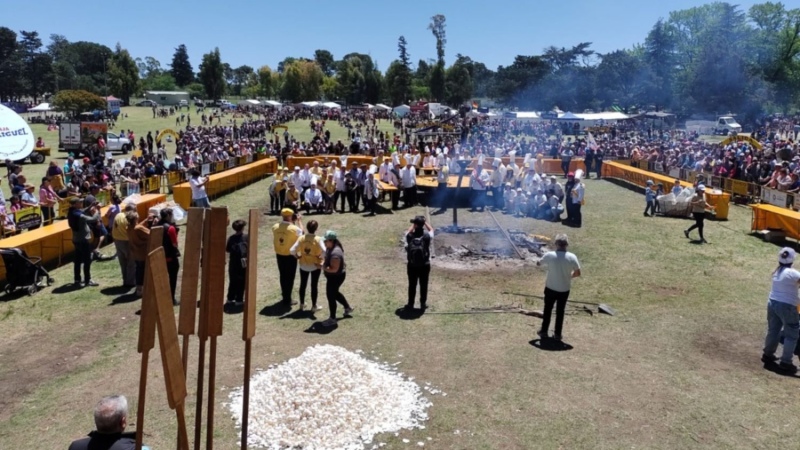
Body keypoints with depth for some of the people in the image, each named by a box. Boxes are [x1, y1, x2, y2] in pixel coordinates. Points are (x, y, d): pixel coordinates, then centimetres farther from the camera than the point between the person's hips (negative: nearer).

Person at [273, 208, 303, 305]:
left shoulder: (275, 227, -7)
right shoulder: (294, 228, -21)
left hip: (279, 255, 5)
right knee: (290, 277, 8)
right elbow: (301, 232, 0)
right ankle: (287, 299, 12)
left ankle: (284, 296, 31)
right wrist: (299, 220, 6)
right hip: (290, 256, -5)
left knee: (283, 276, 20)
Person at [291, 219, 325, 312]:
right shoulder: (318, 239, -17)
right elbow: (324, 252, -27)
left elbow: (292, 250, -13)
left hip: (303, 265, 3)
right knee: (314, 285, 9)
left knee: (303, 284, 18)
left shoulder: (301, 238, -9)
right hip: (315, 266, -3)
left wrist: (298, 257, 3)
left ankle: (302, 304, 30)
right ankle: (314, 306, 18)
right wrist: (321, 259, -9)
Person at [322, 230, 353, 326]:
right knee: (335, 293, 27)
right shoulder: (330, 247, -1)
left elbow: (334, 269, -32)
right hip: (334, 276, 10)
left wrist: (323, 268, -24)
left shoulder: (335, 253, -33)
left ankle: (332, 319, 19)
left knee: (330, 296, 3)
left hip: (336, 277, -10)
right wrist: (324, 264, -1)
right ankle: (348, 308, 46)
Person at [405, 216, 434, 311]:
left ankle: (410, 304, 23)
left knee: (412, 285, 13)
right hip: (425, 265, -1)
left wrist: (414, 224, 16)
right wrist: (424, 222, 13)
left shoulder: (409, 236, -11)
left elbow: (409, 231, 16)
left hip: (412, 265, 1)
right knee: (423, 285, 12)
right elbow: (431, 229, 11)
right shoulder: (427, 236, -13)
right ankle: (423, 304, 21)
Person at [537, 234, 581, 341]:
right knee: (560, 311, 15)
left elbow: (538, 263, 2)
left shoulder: (549, 255, -16)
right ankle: (557, 334, 22)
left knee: (547, 310, 17)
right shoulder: (572, 257, -14)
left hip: (550, 288, -1)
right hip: (564, 290, 1)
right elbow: (578, 273, -5)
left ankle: (544, 331, 26)